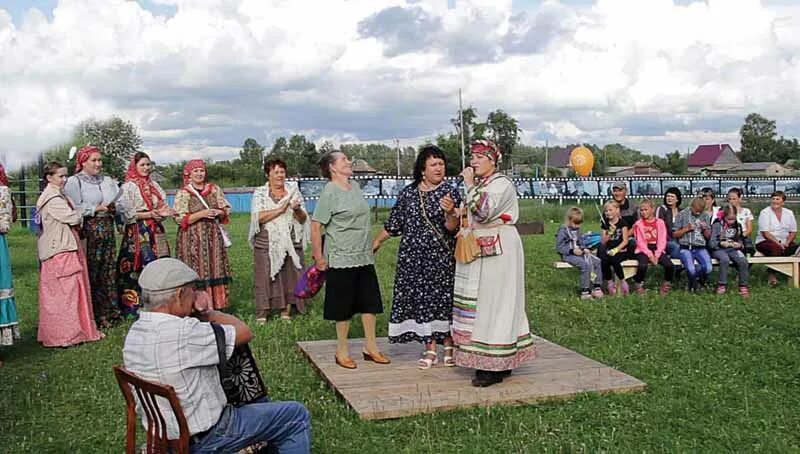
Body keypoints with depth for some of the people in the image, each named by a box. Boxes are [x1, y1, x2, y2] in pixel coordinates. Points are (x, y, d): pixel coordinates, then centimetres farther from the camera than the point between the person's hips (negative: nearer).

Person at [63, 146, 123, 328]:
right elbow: (74, 208, -12)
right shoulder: (74, 182, -2)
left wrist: (113, 207, -3)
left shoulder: (107, 181, 16)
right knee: (91, 272, -4)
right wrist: (96, 209, -11)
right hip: (88, 230, -6)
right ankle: (95, 315, 2)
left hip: (107, 229, 6)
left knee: (109, 270, 8)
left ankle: (109, 311, 16)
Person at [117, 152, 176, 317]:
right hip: (138, 232, -6)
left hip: (156, 232, 6)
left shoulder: (154, 185, 16)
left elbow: (163, 207, 20)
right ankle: (135, 305, -1)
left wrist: (164, 213, -3)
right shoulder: (128, 186, -3)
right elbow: (127, 213, -9)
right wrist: (150, 214, -16)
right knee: (138, 268, -8)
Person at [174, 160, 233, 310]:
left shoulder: (214, 189, 10)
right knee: (196, 274, -6)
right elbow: (180, 219, -7)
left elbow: (226, 209, 15)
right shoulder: (183, 193, -1)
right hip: (193, 240, -3)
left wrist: (219, 213, -7)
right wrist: (201, 214, -17)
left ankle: (216, 306, 9)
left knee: (215, 270, 3)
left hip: (213, 237, 4)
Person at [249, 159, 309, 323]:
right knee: (265, 279, -1)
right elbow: (258, 217, -11)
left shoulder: (294, 192, 9)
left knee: (290, 278, 4)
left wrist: (297, 210, -16)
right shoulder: (260, 193, 3)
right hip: (266, 245, -2)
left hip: (291, 245, 2)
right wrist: (280, 209, -18)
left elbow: (303, 219, 6)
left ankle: (286, 313, 15)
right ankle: (261, 315, 6)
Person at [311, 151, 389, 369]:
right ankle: (342, 351, 17)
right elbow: (315, 226, -16)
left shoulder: (355, 187, 9)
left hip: (364, 257, 7)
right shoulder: (330, 192, -14)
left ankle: (370, 347, 23)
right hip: (341, 259, -7)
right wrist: (319, 258, -14)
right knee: (344, 307, 3)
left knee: (370, 302, 11)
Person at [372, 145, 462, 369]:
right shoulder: (408, 193, 5)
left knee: (443, 299, 3)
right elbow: (394, 223, 14)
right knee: (420, 299, 4)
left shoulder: (450, 193, -2)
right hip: (413, 257, 2)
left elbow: (453, 228, -9)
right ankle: (430, 349, 14)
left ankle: (448, 346, 19)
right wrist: (376, 242, 19)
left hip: (441, 258, -2)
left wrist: (450, 213, -28)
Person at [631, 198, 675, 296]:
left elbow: (662, 241, 0)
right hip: (643, 250, -2)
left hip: (657, 250, 2)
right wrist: (650, 255, -14)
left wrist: (657, 255, -13)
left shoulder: (660, 222, 7)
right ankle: (638, 286, -7)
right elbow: (640, 242, -4)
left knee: (669, 265, -25)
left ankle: (666, 286, 2)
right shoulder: (638, 224, 3)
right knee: (642, 265, -34)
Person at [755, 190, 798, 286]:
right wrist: (778, 243, -20)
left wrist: (787, 243, -9)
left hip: (784, 243, 5)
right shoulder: (765, 213, -5)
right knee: (777, 249, -36)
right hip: (766, 241, -5)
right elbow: (765, 233, -13)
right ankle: (772, 274, -22)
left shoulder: (789, 213, 11)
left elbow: (793, 232, 10)